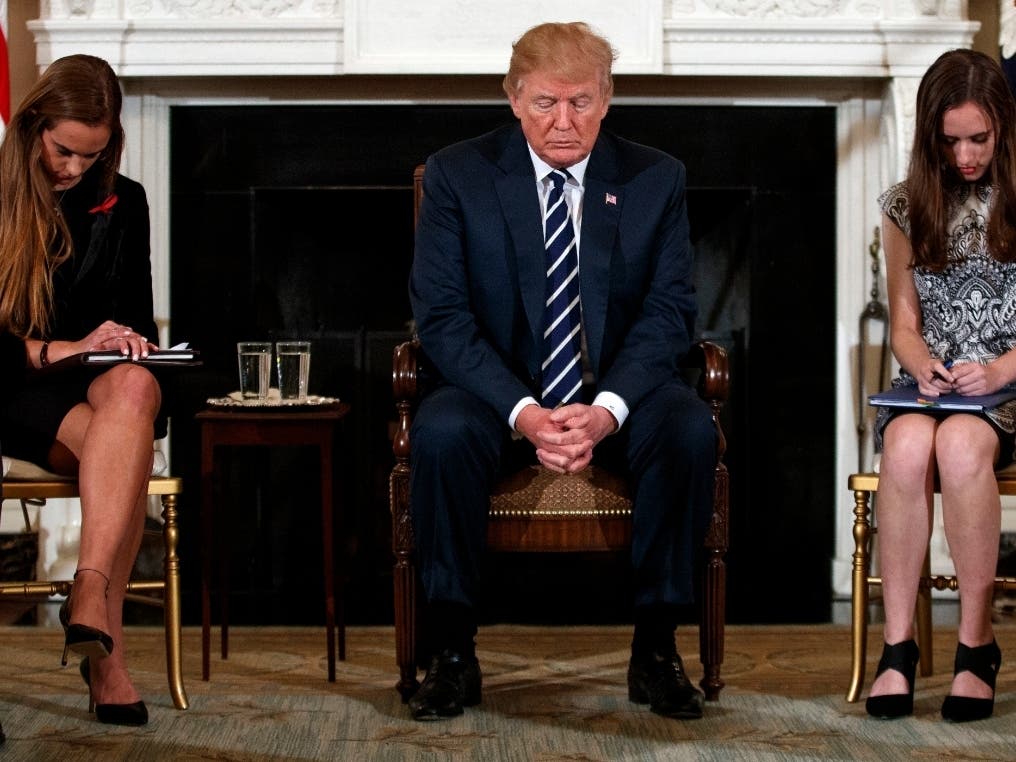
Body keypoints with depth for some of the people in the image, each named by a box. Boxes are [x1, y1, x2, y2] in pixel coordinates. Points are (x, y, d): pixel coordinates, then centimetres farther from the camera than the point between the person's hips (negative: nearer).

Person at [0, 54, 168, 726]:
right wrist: (61, 350, -16)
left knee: (135, 389, -37)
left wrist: (129, 345, -5)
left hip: (101, 384, 3)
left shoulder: (122, 204, 14)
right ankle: (107, 644, -41)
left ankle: (90, 594, -50)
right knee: (121, 443, -35)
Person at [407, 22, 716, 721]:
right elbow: (442, 314, -8)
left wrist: (609, 407, -21)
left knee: (691, 431, -30)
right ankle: (452, 653, -19)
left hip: (617, 394, 1)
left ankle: (655, 648, -15)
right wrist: (521, 411, -23)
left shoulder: (656, 178, 2)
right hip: (499, 390, -1)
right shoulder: (457, 175, -2)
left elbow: (670, 312, -3)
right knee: (441, 432, -34)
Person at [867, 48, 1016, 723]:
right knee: (908, 444, -34)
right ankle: (898, 643, -30)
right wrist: (925, 366, -7)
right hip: (927, 388, 2)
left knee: (961, 442, -37)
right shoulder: (908, 207, 13)